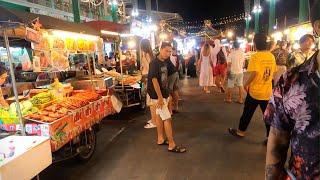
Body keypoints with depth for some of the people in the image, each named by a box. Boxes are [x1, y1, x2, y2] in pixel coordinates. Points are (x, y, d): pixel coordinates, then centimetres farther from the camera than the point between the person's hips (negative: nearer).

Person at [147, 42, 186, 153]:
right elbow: (154, 80, -21)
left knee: (159, 116, 17)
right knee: (167, 118, -5)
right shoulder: (154, 63, -17)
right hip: (157, 96, -8)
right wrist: (160, 97, -23)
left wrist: (168, 94, 16)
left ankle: (160, 139, 29)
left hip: (164, 94, 8)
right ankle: (171, 145, 3)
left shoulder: (164, 62, 8)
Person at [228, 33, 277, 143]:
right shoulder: (271, 56, 3)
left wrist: (246, 84, -12)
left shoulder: (255, 56, -16)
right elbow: (273, 72, 10)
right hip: (267, 91, 5)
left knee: (247, 112, 11)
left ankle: (241, 131, 27)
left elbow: (254, 73, -25)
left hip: (255, 90, -5)